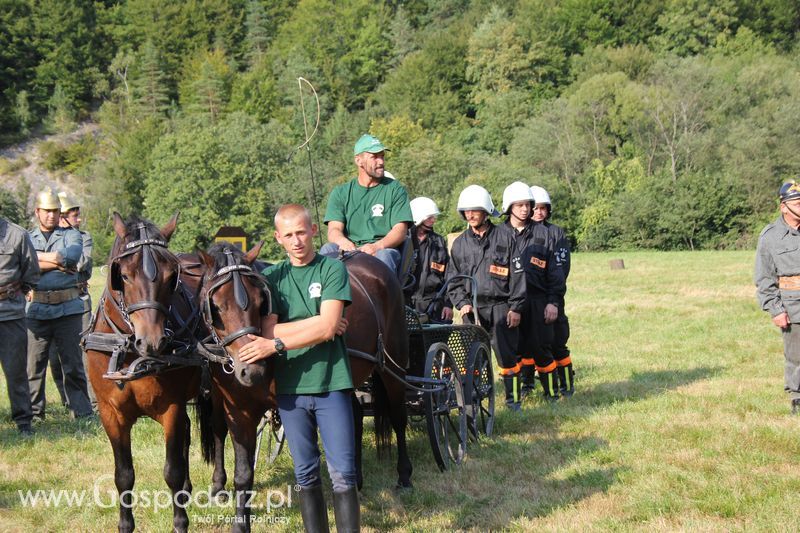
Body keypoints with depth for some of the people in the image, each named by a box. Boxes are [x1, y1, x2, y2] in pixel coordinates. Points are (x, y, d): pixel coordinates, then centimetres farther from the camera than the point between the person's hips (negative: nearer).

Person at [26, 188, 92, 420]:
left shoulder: (71, 235, 10)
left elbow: (72, 255, -12)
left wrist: (39, 257, -5)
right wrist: (56, 262, -8)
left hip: (68, 308, -1)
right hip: (36, 308, 1)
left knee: (73, 364, 1)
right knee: (34, 364, 1)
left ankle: (82, 412, 5)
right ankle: (34, 411, 10)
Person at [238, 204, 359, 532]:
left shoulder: (333, 269, -2)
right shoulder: (272, 277, 7)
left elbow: (327, 327, -14)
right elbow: (269, 330, -6)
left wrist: (276, 344, -19)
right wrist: (318, 323, -13)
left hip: (331, 382, -3)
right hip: (289, 385, 3)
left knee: (343, 473, -4)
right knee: (305, 474, 10)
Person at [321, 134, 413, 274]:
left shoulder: (395, 189, 12)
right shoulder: (340, 193, 16)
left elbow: (400, 231, 1)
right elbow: (333, 230, 3)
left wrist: (377, 246, -20)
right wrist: (344, 242, -23)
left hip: (385, 249, -2)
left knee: (384, 256, -37)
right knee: (328, 249, -29)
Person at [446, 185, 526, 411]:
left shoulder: (504, 239, 3)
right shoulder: (460, 243, 11)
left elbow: (517, 275, 1)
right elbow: (453, 279, 13)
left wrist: (516, 307, -5)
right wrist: (462, 303, -2)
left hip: (500, 305, -2)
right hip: (472, 307, 2)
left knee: (506, 354, -2)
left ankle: (513, 399, 8)